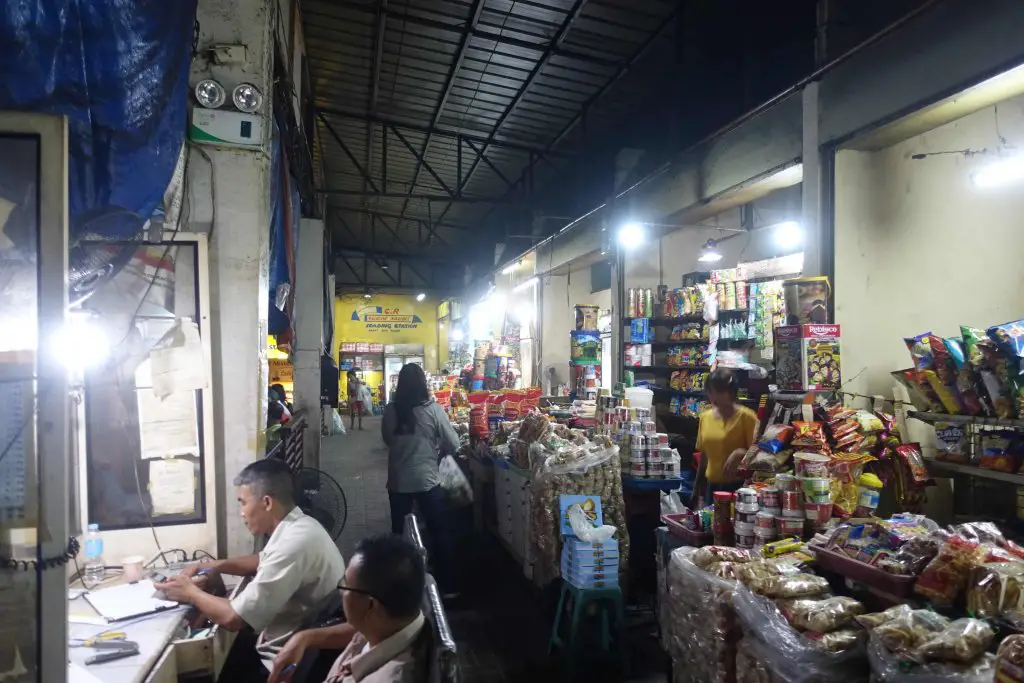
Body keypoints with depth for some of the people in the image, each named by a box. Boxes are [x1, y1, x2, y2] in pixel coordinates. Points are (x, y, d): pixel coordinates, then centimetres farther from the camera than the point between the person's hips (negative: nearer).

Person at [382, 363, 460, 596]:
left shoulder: (391, 410, -7)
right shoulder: (433, 409, -14)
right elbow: (453, 444, -8)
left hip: (398, 480, 2)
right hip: (427, 479, -2)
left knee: (399, 533, 15)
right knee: (439, 533, 10)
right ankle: (448, 586, 16)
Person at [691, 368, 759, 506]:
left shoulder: (746, 416, -9)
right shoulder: (705, 417, 6)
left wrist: (741, 453, -29)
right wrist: (697, 485, 18)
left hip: (738, 485, -5)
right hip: (712, 486, 5)